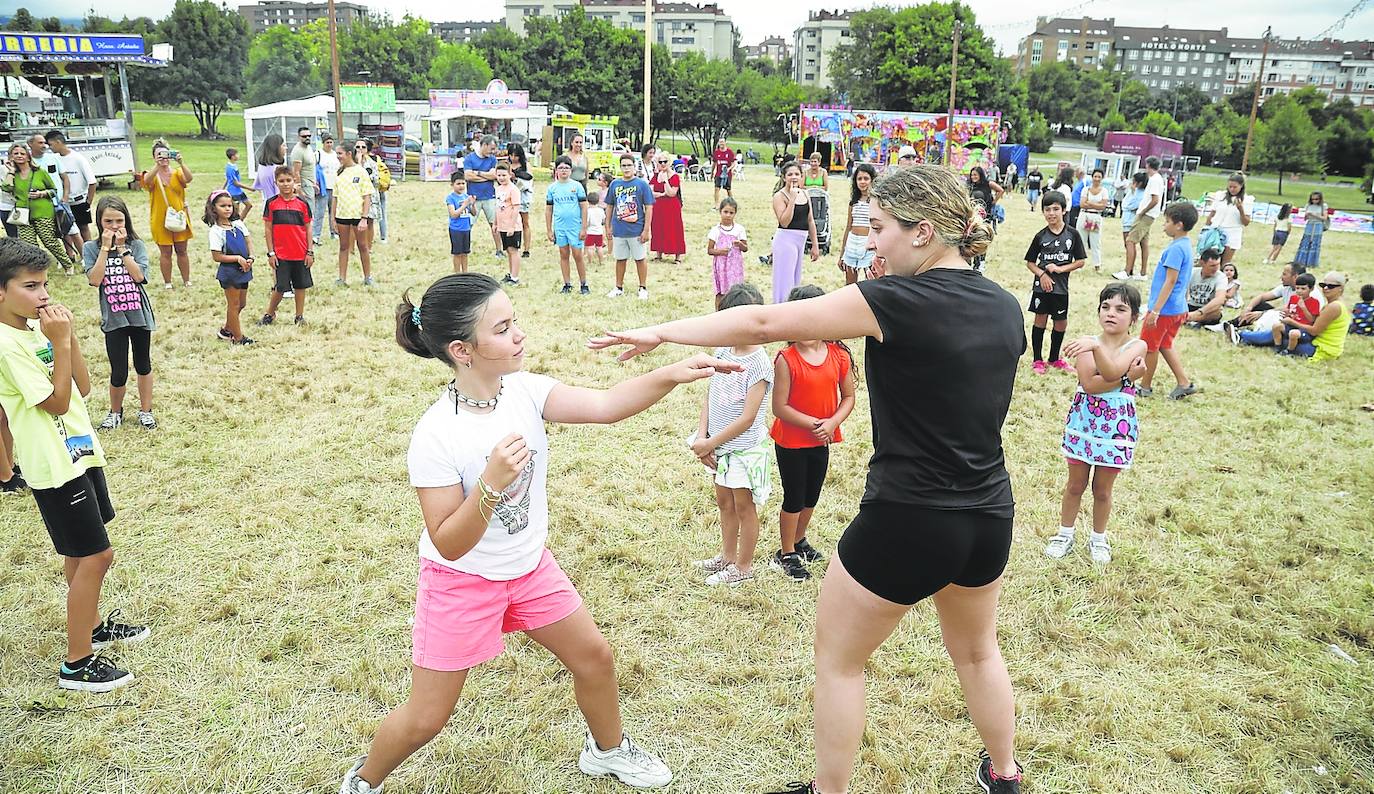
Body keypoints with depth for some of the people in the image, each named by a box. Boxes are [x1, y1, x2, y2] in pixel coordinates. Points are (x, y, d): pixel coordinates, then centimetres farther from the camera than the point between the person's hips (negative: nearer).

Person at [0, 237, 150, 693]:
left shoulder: (38, 328, 6)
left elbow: (83, 387, 5)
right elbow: (57, 402, -20)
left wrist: (68, 336, -6)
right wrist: (59, 341, -21)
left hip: (79, 451, 9)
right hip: (54, 466, -9)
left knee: (83, 554, 22)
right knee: (94, 556, -4)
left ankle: (92, 626, 41)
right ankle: (77, 664, 8)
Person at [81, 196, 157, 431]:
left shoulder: (136, 245, -1)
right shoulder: (91, 248, -1)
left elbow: (139, 275, -15)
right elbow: (95, 279, -15)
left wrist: (121, 247, -14)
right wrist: (106, 247, -15)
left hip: (139, 314, 1)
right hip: (113, 318, -1)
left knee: (143, 365, 14)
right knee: (118, 373, 0)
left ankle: (145, 411, 28)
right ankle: (115, 412, 24)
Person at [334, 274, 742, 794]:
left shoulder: (523, 390, -14)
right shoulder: (435, 437, -29)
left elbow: (605, 406, -24)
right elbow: (449, 545, -26)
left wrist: (671, 374, -38)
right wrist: (490, 483, -41)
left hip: (531, 568, 6)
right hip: (461, 582, -5)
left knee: (594, 657, 15)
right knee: (425, 718, 6)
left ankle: (607, 749, 44)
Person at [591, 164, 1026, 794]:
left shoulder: (900, 301, -19)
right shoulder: (1005, 306, 1)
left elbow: (763, 323, -18)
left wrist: (661, 332, -9)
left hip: (907, 522, -7)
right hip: (990, 517, 7)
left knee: (837, 658, 15)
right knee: (976, 650, 31)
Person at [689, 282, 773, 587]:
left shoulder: (759, 362, -20)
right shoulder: (722, 351, 0)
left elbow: (748, 417, -22)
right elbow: (709, 398, 4)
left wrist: (709, 443, -17)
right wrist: (702, 437, -8)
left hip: (745, 445, -7)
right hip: (720, 443, 7)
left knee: (743, 505, 8)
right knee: (724, 501, 20)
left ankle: (744, 567, 24)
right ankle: (727, 556, 38)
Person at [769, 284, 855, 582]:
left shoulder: (838, 354, -8)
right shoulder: (786, 359, -19)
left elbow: (848, 396, -2)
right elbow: (780, 407, -20)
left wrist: (832, 423, -18)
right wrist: (813, 424, -22)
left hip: (821, 440, 4)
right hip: (791, 441, -4)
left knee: (811, 496, 20)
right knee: (794, 498, 7)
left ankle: (799, 541, 43)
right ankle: (786, 555, 25)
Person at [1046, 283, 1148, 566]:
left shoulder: (1137, 346, -8)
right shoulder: (1087, 343, -5)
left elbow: (1111, 371, -29)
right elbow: (1089, 384, -20)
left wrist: (1096, 346, -42)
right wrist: (1127, 377, -25)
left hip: (1117, 425, -1)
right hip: (1084, 421, 1)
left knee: (1102, 489, 12)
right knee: (1075, 484, 13)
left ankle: (1099, 538, 32)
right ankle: (1065, 534, 30)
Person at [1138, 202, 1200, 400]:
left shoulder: (1176, 248, -21)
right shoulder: (1186, 246, 10)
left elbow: (1170, 281, -24)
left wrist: (1155, 310, -24)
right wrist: (1184, 305, 26)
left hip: (1164, 309, -10)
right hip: (1178, 308, 10)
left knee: (1149, 347, 5)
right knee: (1165, 345, 20)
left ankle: (1145, 387, 17)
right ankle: (1184, 383, 18)